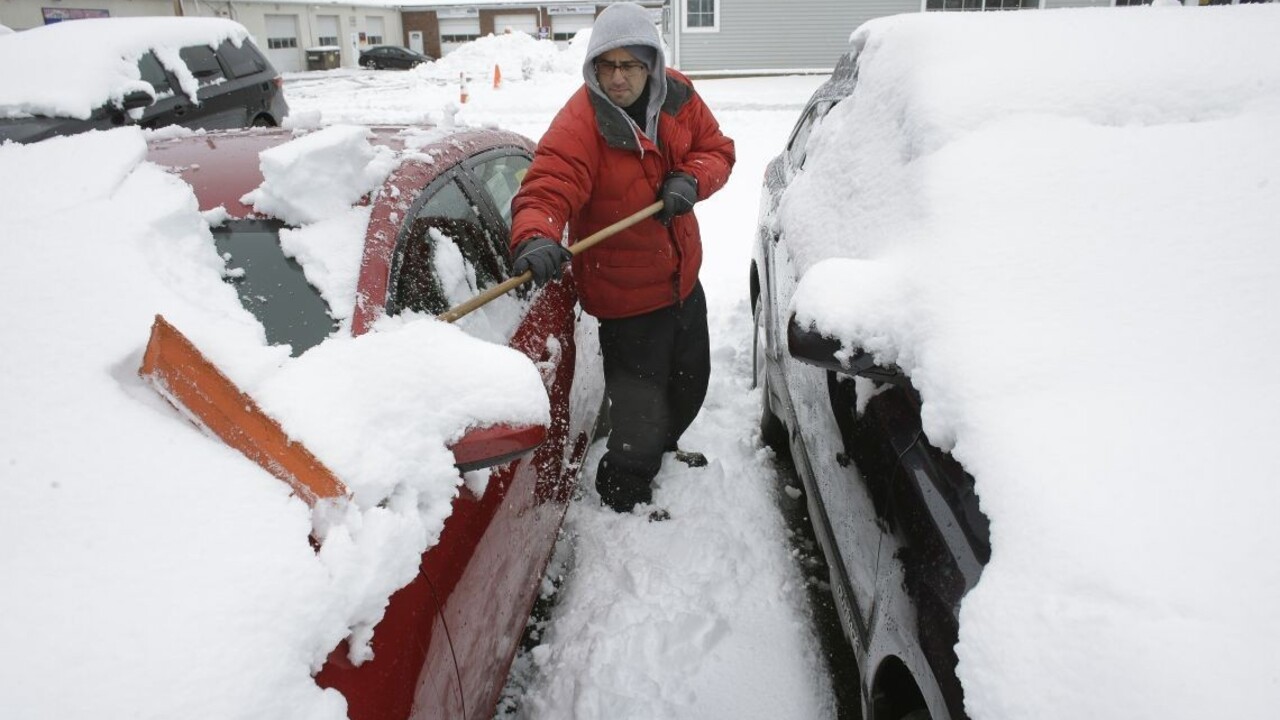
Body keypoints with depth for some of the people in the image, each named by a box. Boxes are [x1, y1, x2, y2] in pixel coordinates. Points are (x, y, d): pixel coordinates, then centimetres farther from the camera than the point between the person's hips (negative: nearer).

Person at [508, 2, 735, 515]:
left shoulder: (677, 96, -4)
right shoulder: (577, 124, -23)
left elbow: (716, 148, 4)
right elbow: (545, 191, -34)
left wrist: (691, 179, -17)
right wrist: (535, 238, -55)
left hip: (682, 275, 8)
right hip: (626, 296, -7)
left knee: (691, 382, 27)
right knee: (641, 411, -1)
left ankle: (661, 446, 57)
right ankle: (623, 499, 26)